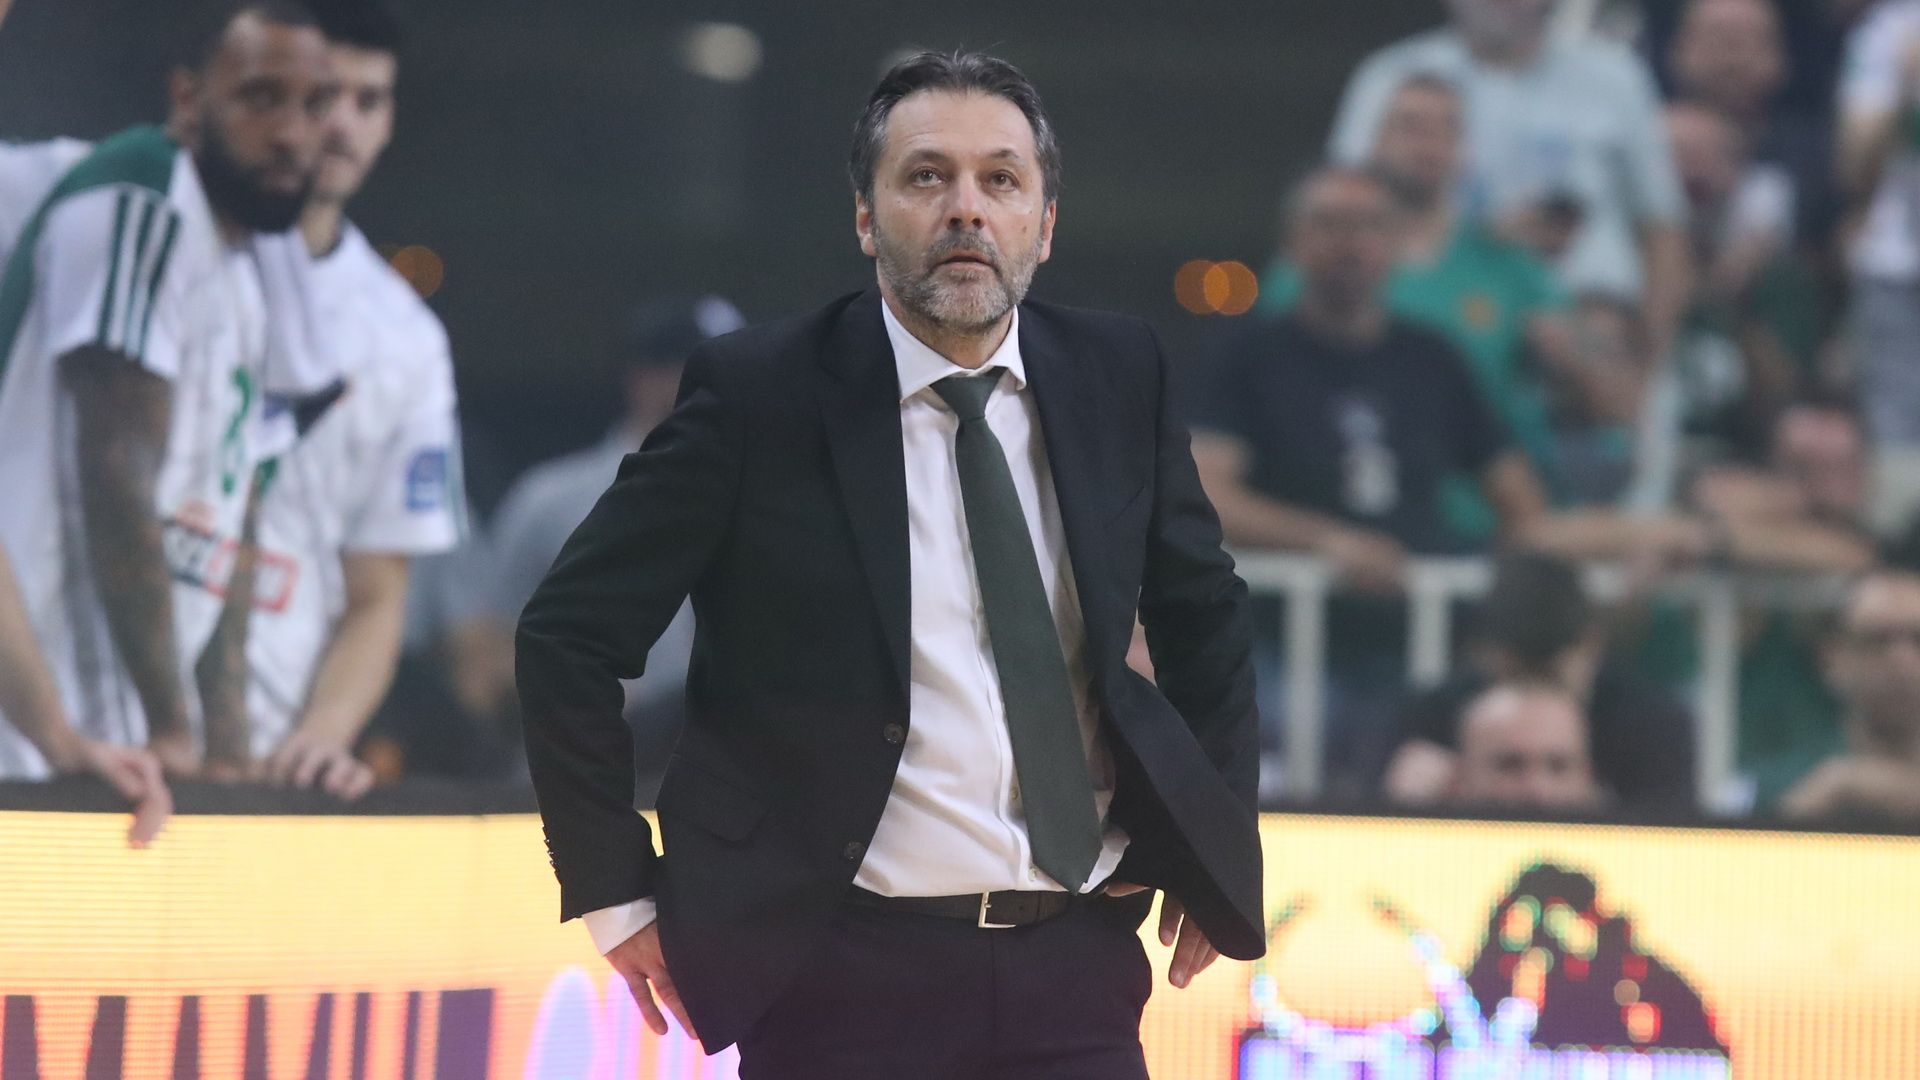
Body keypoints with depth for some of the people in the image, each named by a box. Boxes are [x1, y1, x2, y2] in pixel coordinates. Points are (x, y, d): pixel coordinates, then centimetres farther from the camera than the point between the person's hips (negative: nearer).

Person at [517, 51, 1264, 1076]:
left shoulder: (1118, 375, 7)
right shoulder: (757, 391, -6)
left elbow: (1203, 615, 21)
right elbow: (569, 633, -2)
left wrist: (1215, 848, 16)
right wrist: (617, 892, -4)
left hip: (1077, 961, 3)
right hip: (847, 978, -3)